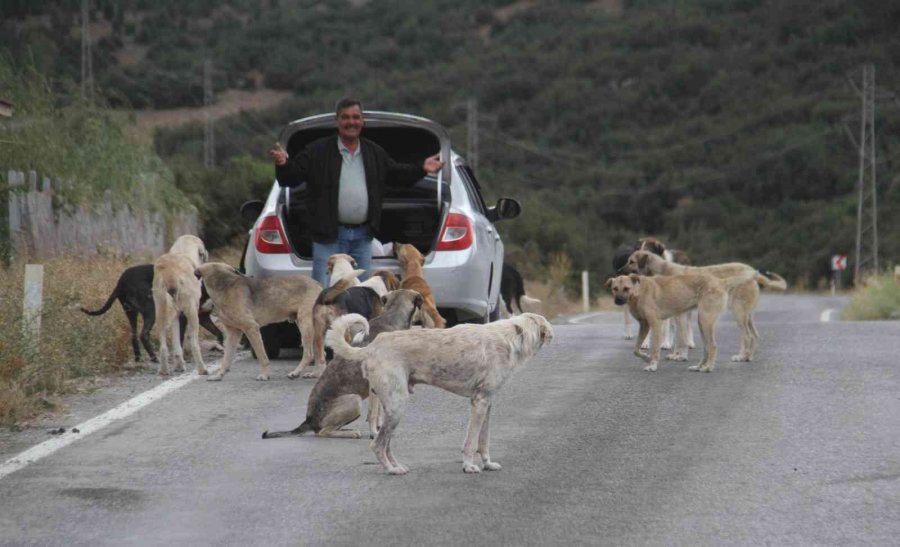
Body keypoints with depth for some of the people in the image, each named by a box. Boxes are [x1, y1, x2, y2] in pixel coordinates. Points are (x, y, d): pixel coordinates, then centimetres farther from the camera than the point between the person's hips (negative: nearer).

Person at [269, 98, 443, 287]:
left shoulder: (375, 153, 14)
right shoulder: (318, 151, -2)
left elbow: (397, 174, 21)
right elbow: (291, 177, -6)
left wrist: (422, 169, 6)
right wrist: (284, 164, -28)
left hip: (362, 236, 5)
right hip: (330, 236, -5)